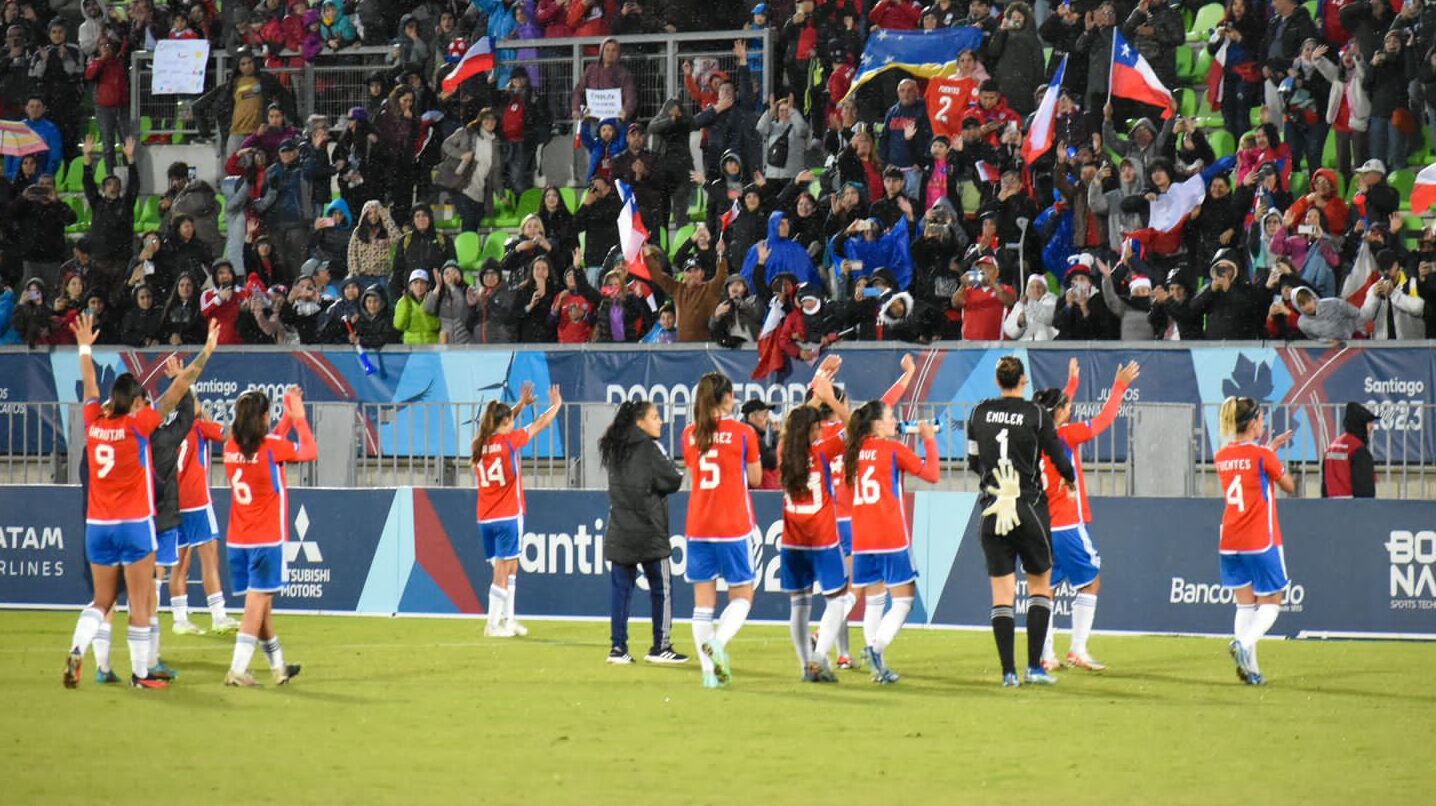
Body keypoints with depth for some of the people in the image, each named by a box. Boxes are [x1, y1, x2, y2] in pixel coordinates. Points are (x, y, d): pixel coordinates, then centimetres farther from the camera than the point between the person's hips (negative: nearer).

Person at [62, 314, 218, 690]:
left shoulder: (94, 422, 1)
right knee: (140, 604, 2)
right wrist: (205, 353, -6)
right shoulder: (138, 425, -11)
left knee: (102, 600, 14)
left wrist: (85, 348, 34)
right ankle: (140, 673, 4)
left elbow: (90, 386, 19)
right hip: (135, 525, -5)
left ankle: (77, 649, -8)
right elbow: (178, 390, -11)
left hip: (97, 527, 5)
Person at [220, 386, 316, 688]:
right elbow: (310, 451, 1)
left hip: (238, 539, 6)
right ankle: (238, 669, -12)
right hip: (267, 540, -6)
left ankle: (278, 666, 27)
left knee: (262, 603, 15)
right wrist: (299, 416, 12)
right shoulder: (271, 448, -14)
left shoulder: (231, 447, 3)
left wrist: (288, 416, 25)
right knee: (257, 603, -5)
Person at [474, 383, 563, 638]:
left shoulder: (479, 444, 5)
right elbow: (539, 425, 3)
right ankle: (493, 625, -1)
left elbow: (501, 426, 27)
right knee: (502, 571, -2)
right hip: (507, 517, -6)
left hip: (485, 519, 6)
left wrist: (522, 403, 31)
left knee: (510, 567, 18)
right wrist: (556, 405, 20)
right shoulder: (508, 441, -10)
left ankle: (508, 619, 22)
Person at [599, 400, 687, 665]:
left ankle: (618, 646, 4)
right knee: (661, 588, 4)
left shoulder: (614, 448, 11)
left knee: (620, 588, 6)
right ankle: (661, 646, 6)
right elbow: (671, 481, -12)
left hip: (619, 531, 6)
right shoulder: (649, 448, -11)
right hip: (649, 532, -6)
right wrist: (681, 475, 11)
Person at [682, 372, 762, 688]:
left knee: (703, 600, 7)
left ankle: (709, 669, 3)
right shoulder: (742, 433, -7)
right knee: (742, 595, 8)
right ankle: (718, 642, -19)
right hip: (733, 526, -3)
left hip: (698, 528, 3)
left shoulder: (690, 435, 4)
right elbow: (755, 478, 2)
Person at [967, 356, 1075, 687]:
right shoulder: (1036, 415, -7)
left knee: (1002, 593, 5)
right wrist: (1069, 479, 21)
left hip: (993, 510, 2)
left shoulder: (979, 414, 3)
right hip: (1029, 508, -2)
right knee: (1040, 585, 11)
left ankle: (1008, 670, -1)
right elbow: (1060, 459, -2)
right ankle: (1035, 666, 3)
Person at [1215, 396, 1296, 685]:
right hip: (1261, 541, -6)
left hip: (1229, 544, 6)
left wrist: (1271, 447, 26)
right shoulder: (1262, 455, -12)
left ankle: (1250, 669, 2)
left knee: (1244, 605, 11)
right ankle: (1244, 643, -21)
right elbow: (1289, 487, 0)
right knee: (1270, 603, 5)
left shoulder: (1222, 457, 6)